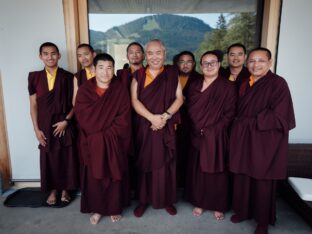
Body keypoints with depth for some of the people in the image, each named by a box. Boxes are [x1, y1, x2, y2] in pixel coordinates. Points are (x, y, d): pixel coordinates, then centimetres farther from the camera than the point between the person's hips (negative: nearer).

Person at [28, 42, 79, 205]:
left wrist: (66, 120, -13)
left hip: (64, 124, -1)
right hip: (45, 126, 1)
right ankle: (53, 190, 30)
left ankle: (65, 189, 27)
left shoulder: (67, 77, -2)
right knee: (49, 158, 10)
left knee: (66, 157, 7)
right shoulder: (34, 77, 2)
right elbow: (33, 105, 2)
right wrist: (36, 129, -3)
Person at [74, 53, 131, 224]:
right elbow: (83, 118, -9)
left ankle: (115, 208, 31)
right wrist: (100, 135, -14)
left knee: (115, 176, 11)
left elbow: (123, 120, -7)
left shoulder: (121, 91, -2)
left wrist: (108, 134, -15)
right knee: (94, 177, 10)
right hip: (92, 144, 0)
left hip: (115, 143, 0)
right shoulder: (84, 91, -2)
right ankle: (97, 209, 31)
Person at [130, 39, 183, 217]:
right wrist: (152, 117, -18)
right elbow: (134, 100, -5)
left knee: (166, 163, 6)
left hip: (167, 127, 0)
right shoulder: (138, 75, 4)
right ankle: (144, 200, 22)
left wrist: (165, 116, -16)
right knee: (145, 163, 6)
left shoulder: (172, 73, 4)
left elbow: (179, 98, -2)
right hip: (144, 126, 0)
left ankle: (167, 200, 23)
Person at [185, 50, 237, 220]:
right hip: (196, 135, 4)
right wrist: (196, 128, -2)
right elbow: (189, 109, 9)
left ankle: (218, 206, 25)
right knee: (197, 170, 11)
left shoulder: (228, 87, -5)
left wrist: (211, 130, -14)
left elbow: (229, 114, -8)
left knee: (216, 171, 7)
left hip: (216, 137, -3)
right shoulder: (194, 85, 8)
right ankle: (199, 203, 28)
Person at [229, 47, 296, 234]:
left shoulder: (278, 83, -10)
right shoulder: (245, 84, 9)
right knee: (242, 178, 12)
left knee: (263, 181, 7)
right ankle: (243, 211, 33)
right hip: (244, 139, 6)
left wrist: (251, 123, -13)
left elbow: (278, 115, -17)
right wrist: (239, 126, 1)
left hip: (265, 141, -5)